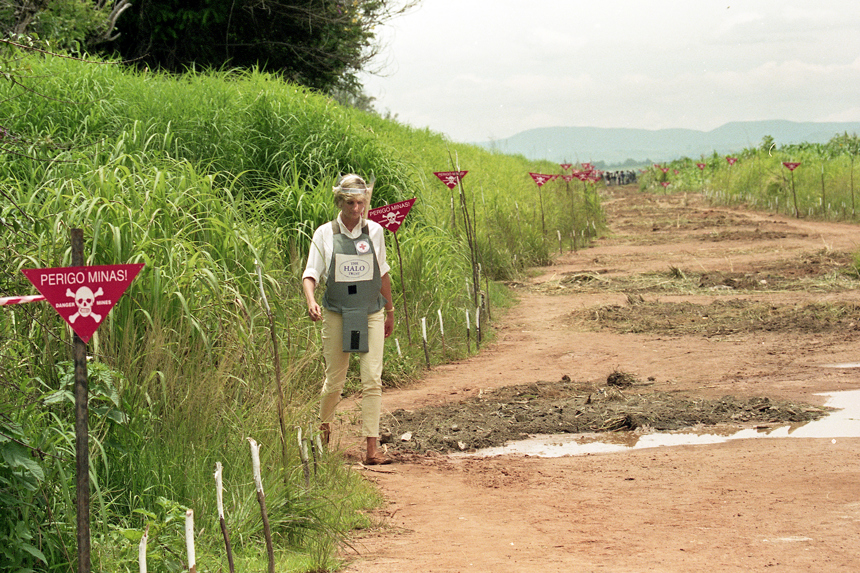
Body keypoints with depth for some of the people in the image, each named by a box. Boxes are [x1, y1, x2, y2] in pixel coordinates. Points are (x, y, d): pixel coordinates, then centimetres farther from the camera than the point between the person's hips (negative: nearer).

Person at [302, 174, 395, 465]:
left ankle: (372, 448, -10)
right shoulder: (325, 234, -2)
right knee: (334, 380, 7)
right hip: (336, 314, -1)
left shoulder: (374, 231, 3)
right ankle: (324, 425, 38)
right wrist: (311, 301, -23)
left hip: (370, 313, 1)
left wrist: (389, 311, 20)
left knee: (372, 380, -10)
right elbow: (311, 274, -4)